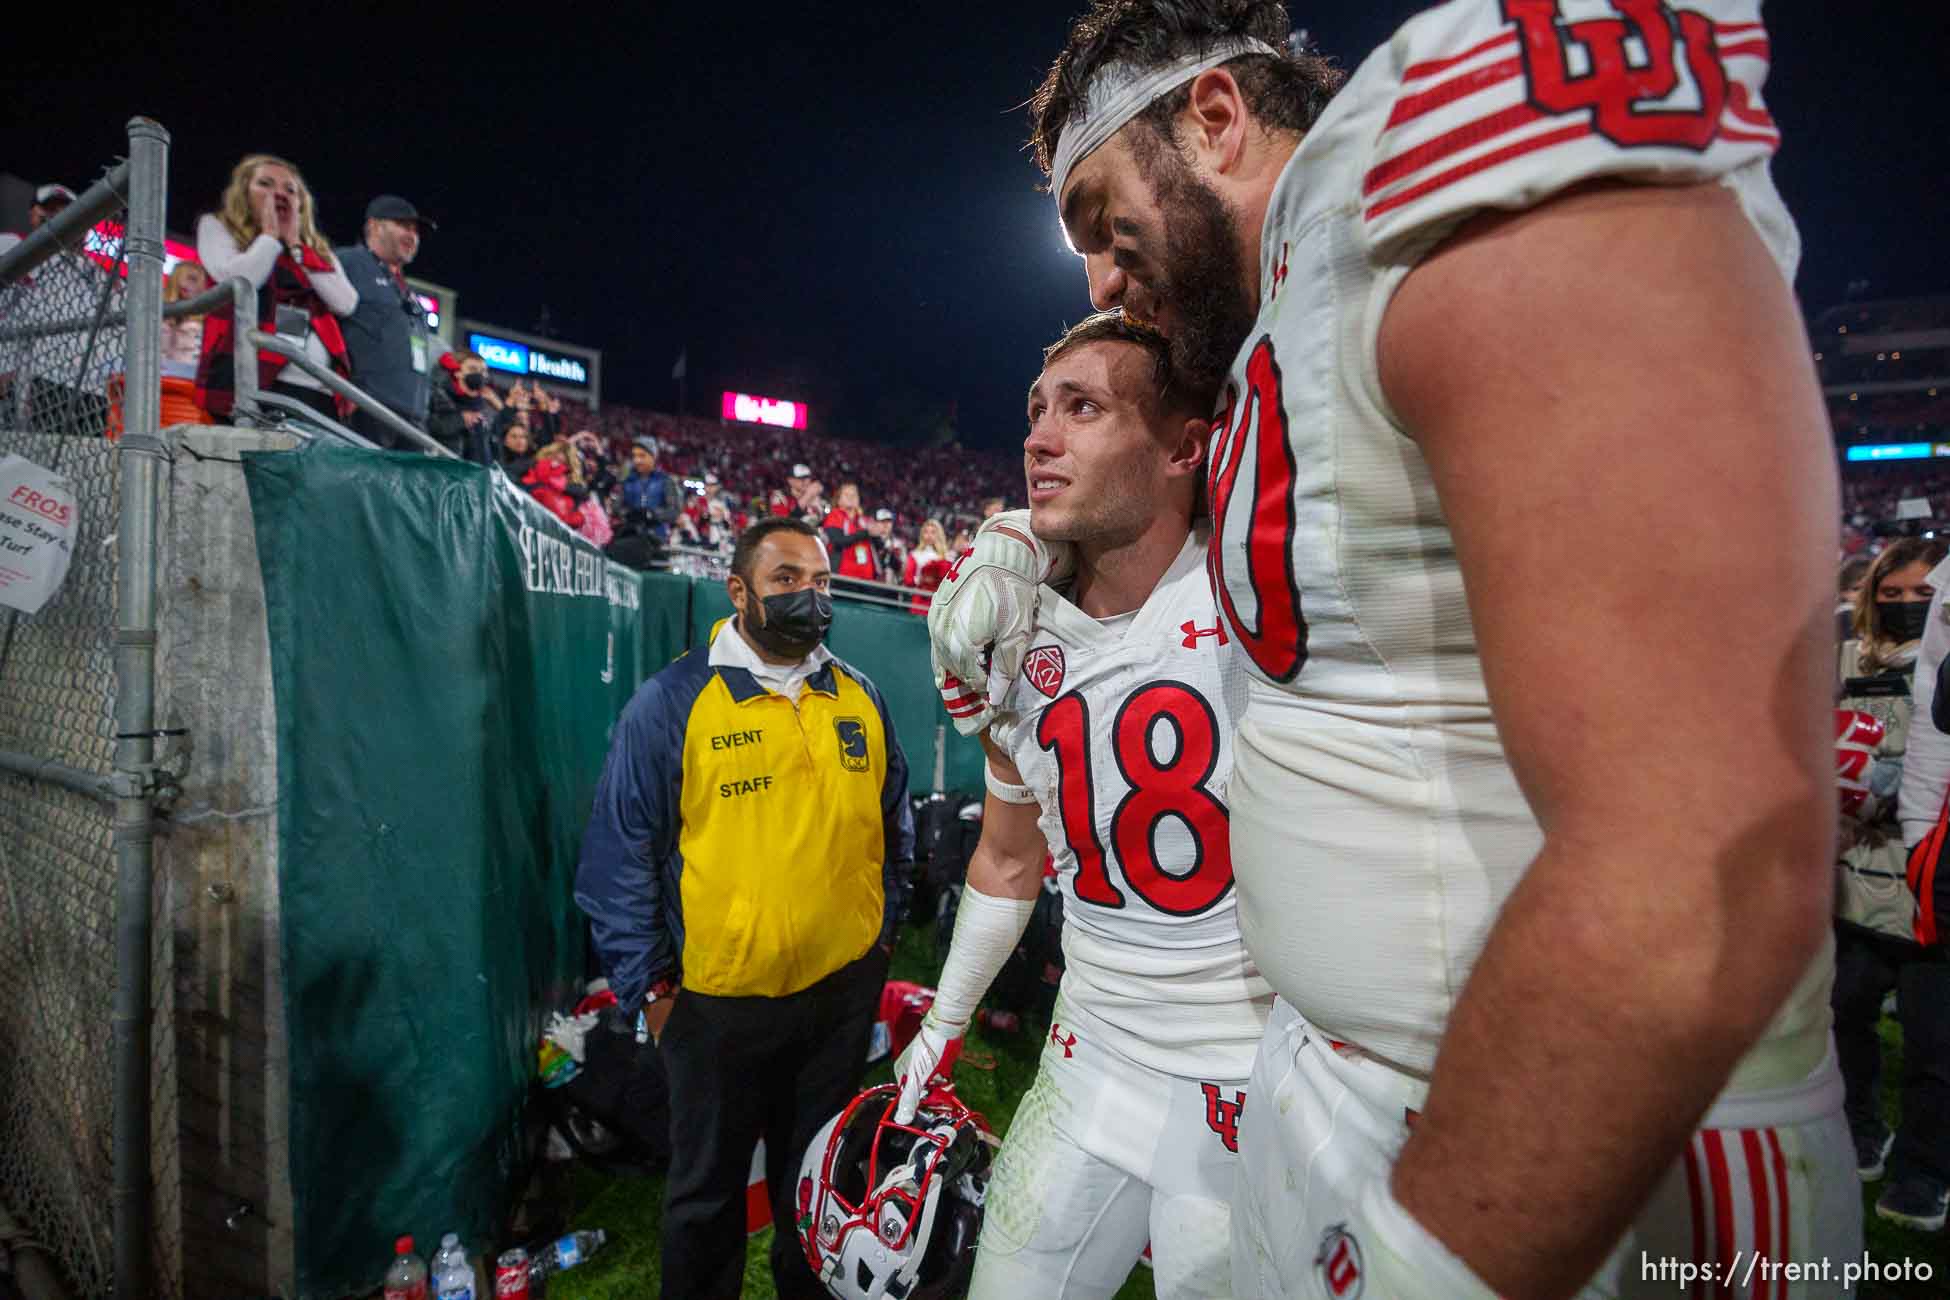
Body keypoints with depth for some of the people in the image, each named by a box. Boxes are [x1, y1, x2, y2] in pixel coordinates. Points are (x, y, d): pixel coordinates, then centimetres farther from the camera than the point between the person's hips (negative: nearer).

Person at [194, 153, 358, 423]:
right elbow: (237, 280, -5)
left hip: (319, 391, 3)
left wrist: (295, 243, 9)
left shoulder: (316, 249, 25)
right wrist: (270, 234, 8)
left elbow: (346, 303, 7)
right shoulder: (218, 227, 16)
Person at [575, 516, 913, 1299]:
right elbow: (618, 857, -10)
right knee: (708, 1191, 18)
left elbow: (893, 822, 11)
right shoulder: (671, 703, -12)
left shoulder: (861, 699, 1)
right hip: (717, 999, -3)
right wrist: (648, 986, -9)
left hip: (843, 990, 4)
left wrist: (881, 927, 8)